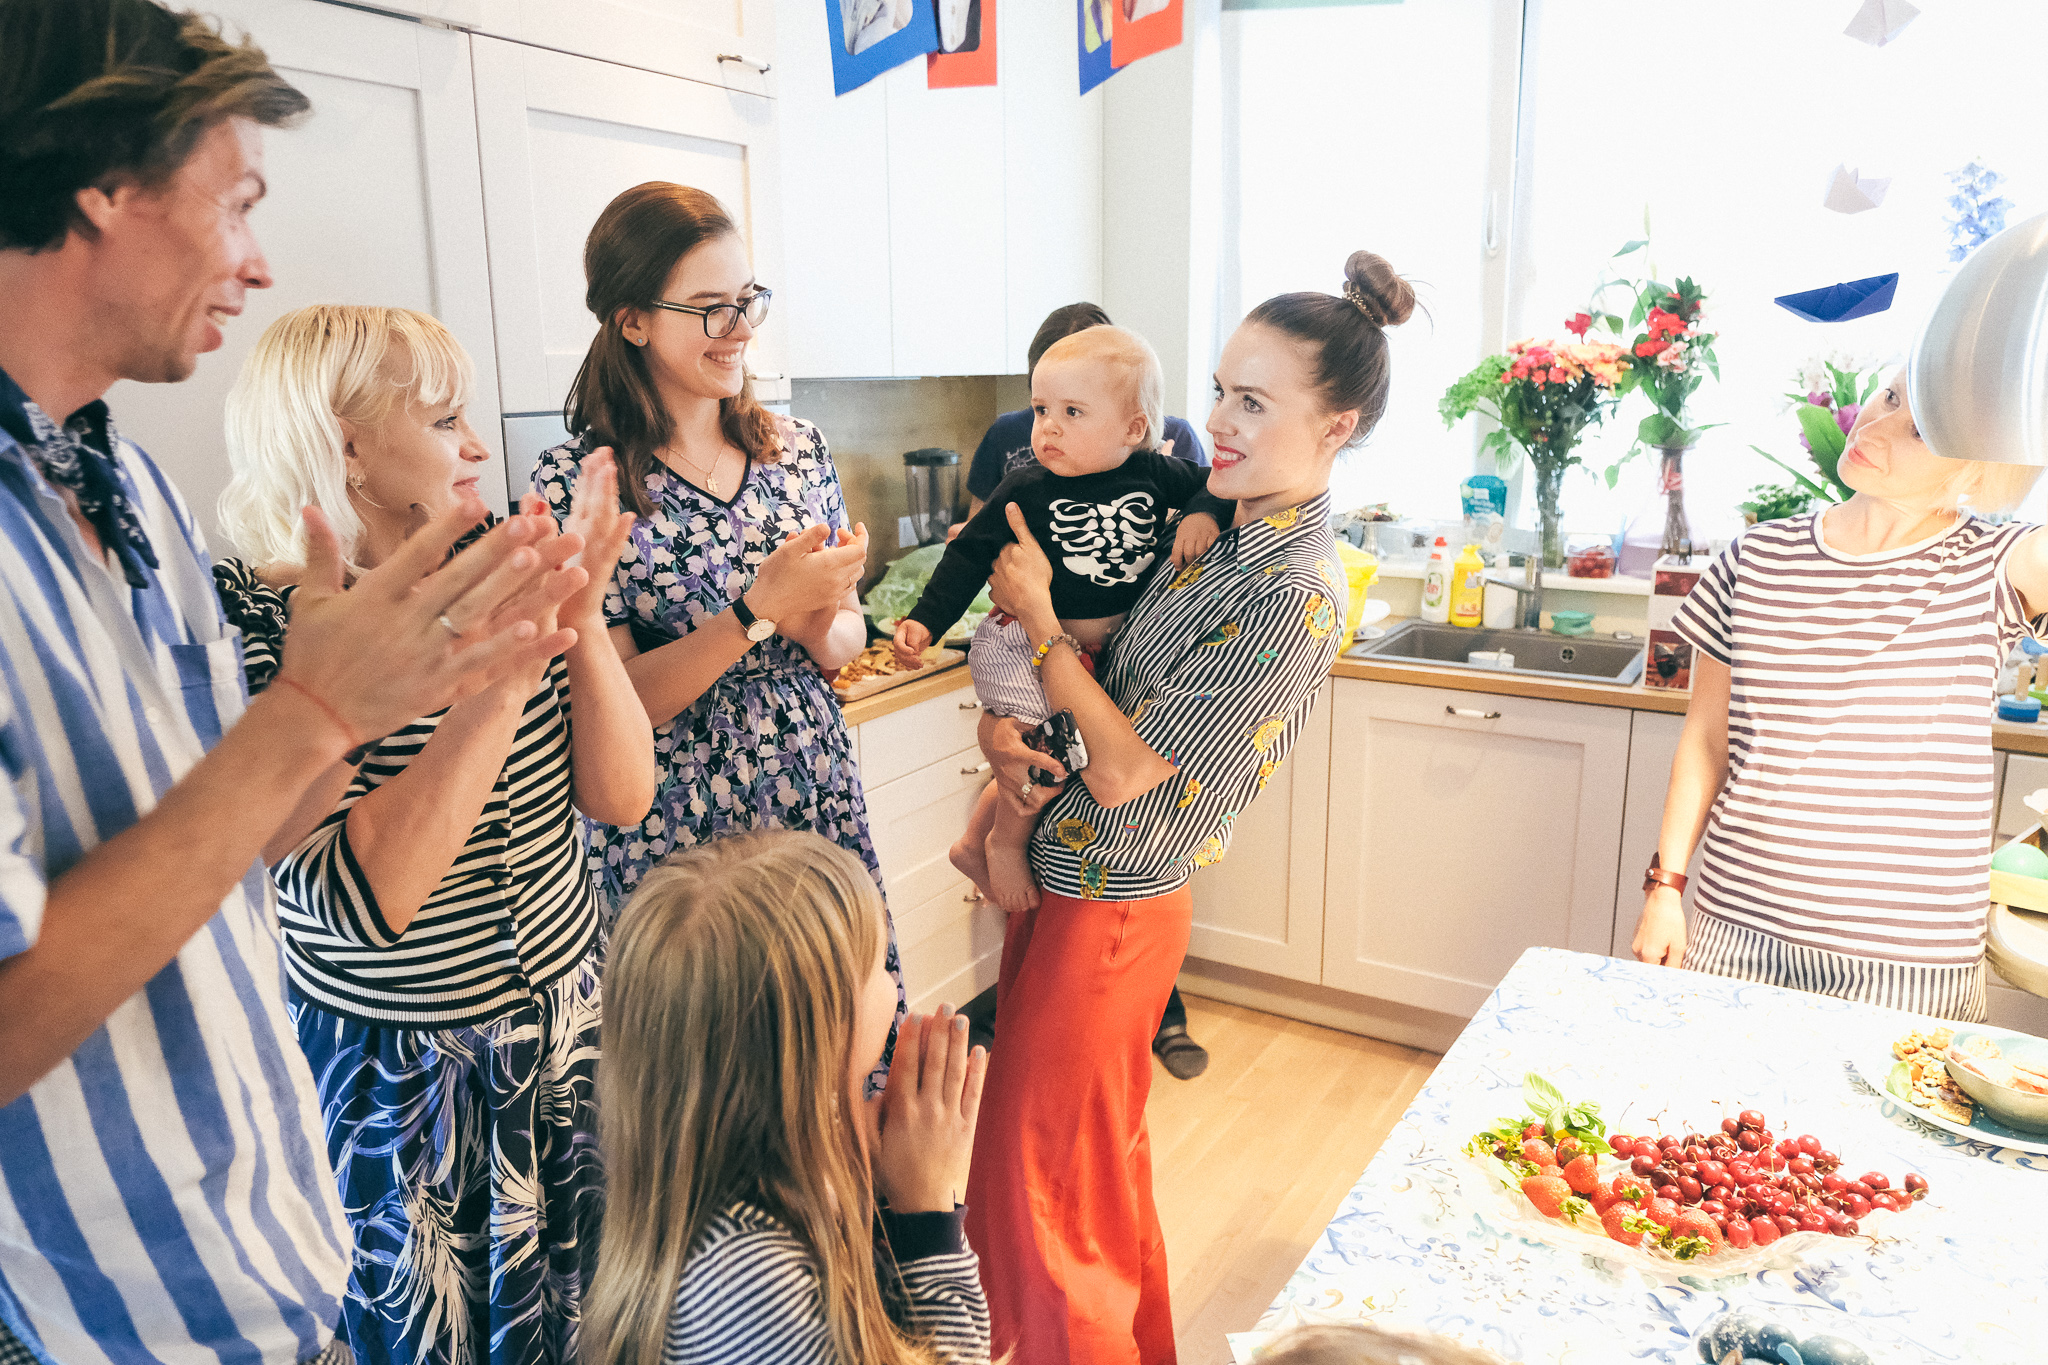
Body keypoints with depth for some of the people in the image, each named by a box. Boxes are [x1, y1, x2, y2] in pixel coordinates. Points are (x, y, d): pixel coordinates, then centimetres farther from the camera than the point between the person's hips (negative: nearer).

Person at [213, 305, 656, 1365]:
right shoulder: (262, 631, -19)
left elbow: (620, 796, -6)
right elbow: (361, 900, -30)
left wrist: (581, 620, -18)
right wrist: (504, 672, -32)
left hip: (572, 1026, 5)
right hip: (397, 1078, -4)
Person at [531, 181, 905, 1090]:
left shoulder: (798, 449, 3)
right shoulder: (579, 481, -10)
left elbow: (847, 645, 9)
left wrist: (823, 625, -14)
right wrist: (761, 609, -22)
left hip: (820, 808, 4)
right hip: (674, 837, -4)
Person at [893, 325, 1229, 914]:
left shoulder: (1154, 475, -3)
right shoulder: (1026, 490, -10)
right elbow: (971, 554, -5)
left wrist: (1204, 515, -10)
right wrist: (925, 621, -12)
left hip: (1103, 645, 4)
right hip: (1024, 643, -4)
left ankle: (974, 839, 30)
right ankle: (1004, 844, 11)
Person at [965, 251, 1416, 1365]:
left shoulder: (1293, 593, -24)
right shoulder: (1213, 529, 3)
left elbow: (1124, 769, -22)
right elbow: (1105, 671, 12)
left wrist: (1034, 613, -14)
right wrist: (1001, 725, -8)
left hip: (1106, 904, -9)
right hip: (1057, 874, 9)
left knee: (1040, 1181, 9)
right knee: (1099, 1158, 26)